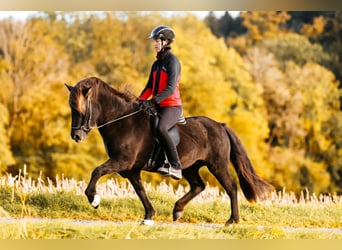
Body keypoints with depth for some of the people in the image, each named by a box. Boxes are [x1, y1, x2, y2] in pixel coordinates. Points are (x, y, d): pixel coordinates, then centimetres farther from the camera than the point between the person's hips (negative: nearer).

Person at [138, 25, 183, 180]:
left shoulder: (172, 61, -9)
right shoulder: (156, 64, 18)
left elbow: (171, 88, -20)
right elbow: (150, 87, 21)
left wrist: (153, 101, -29)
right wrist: (140, 101, 5)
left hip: (172, 106, -10)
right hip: (158, 107, 10)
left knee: (160, 129, -35)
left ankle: (175, 166, -37)